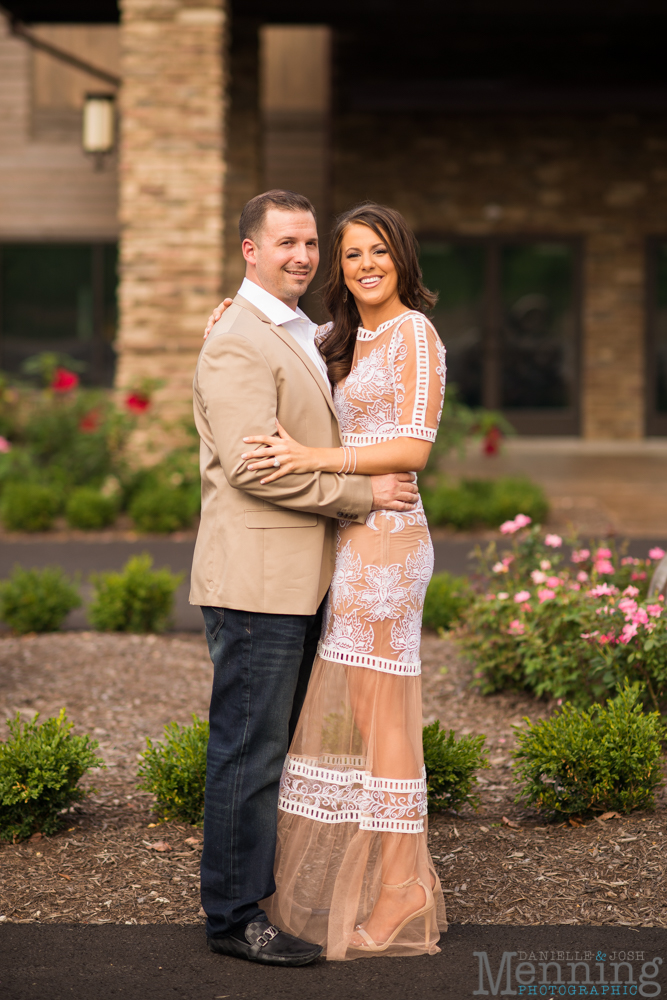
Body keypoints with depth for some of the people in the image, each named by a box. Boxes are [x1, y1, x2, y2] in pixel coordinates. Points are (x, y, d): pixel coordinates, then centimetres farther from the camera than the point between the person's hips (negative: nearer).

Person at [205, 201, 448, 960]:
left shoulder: (414, 334, -7)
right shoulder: (341, 341, 17)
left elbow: (413, 448, -15)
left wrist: (315, 459, -22)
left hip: (385, 537, -8)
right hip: (346, 538, 8)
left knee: (377, 712, -4)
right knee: (339, 711, 9)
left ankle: (394, 903, 4)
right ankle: (341, 886, 18)